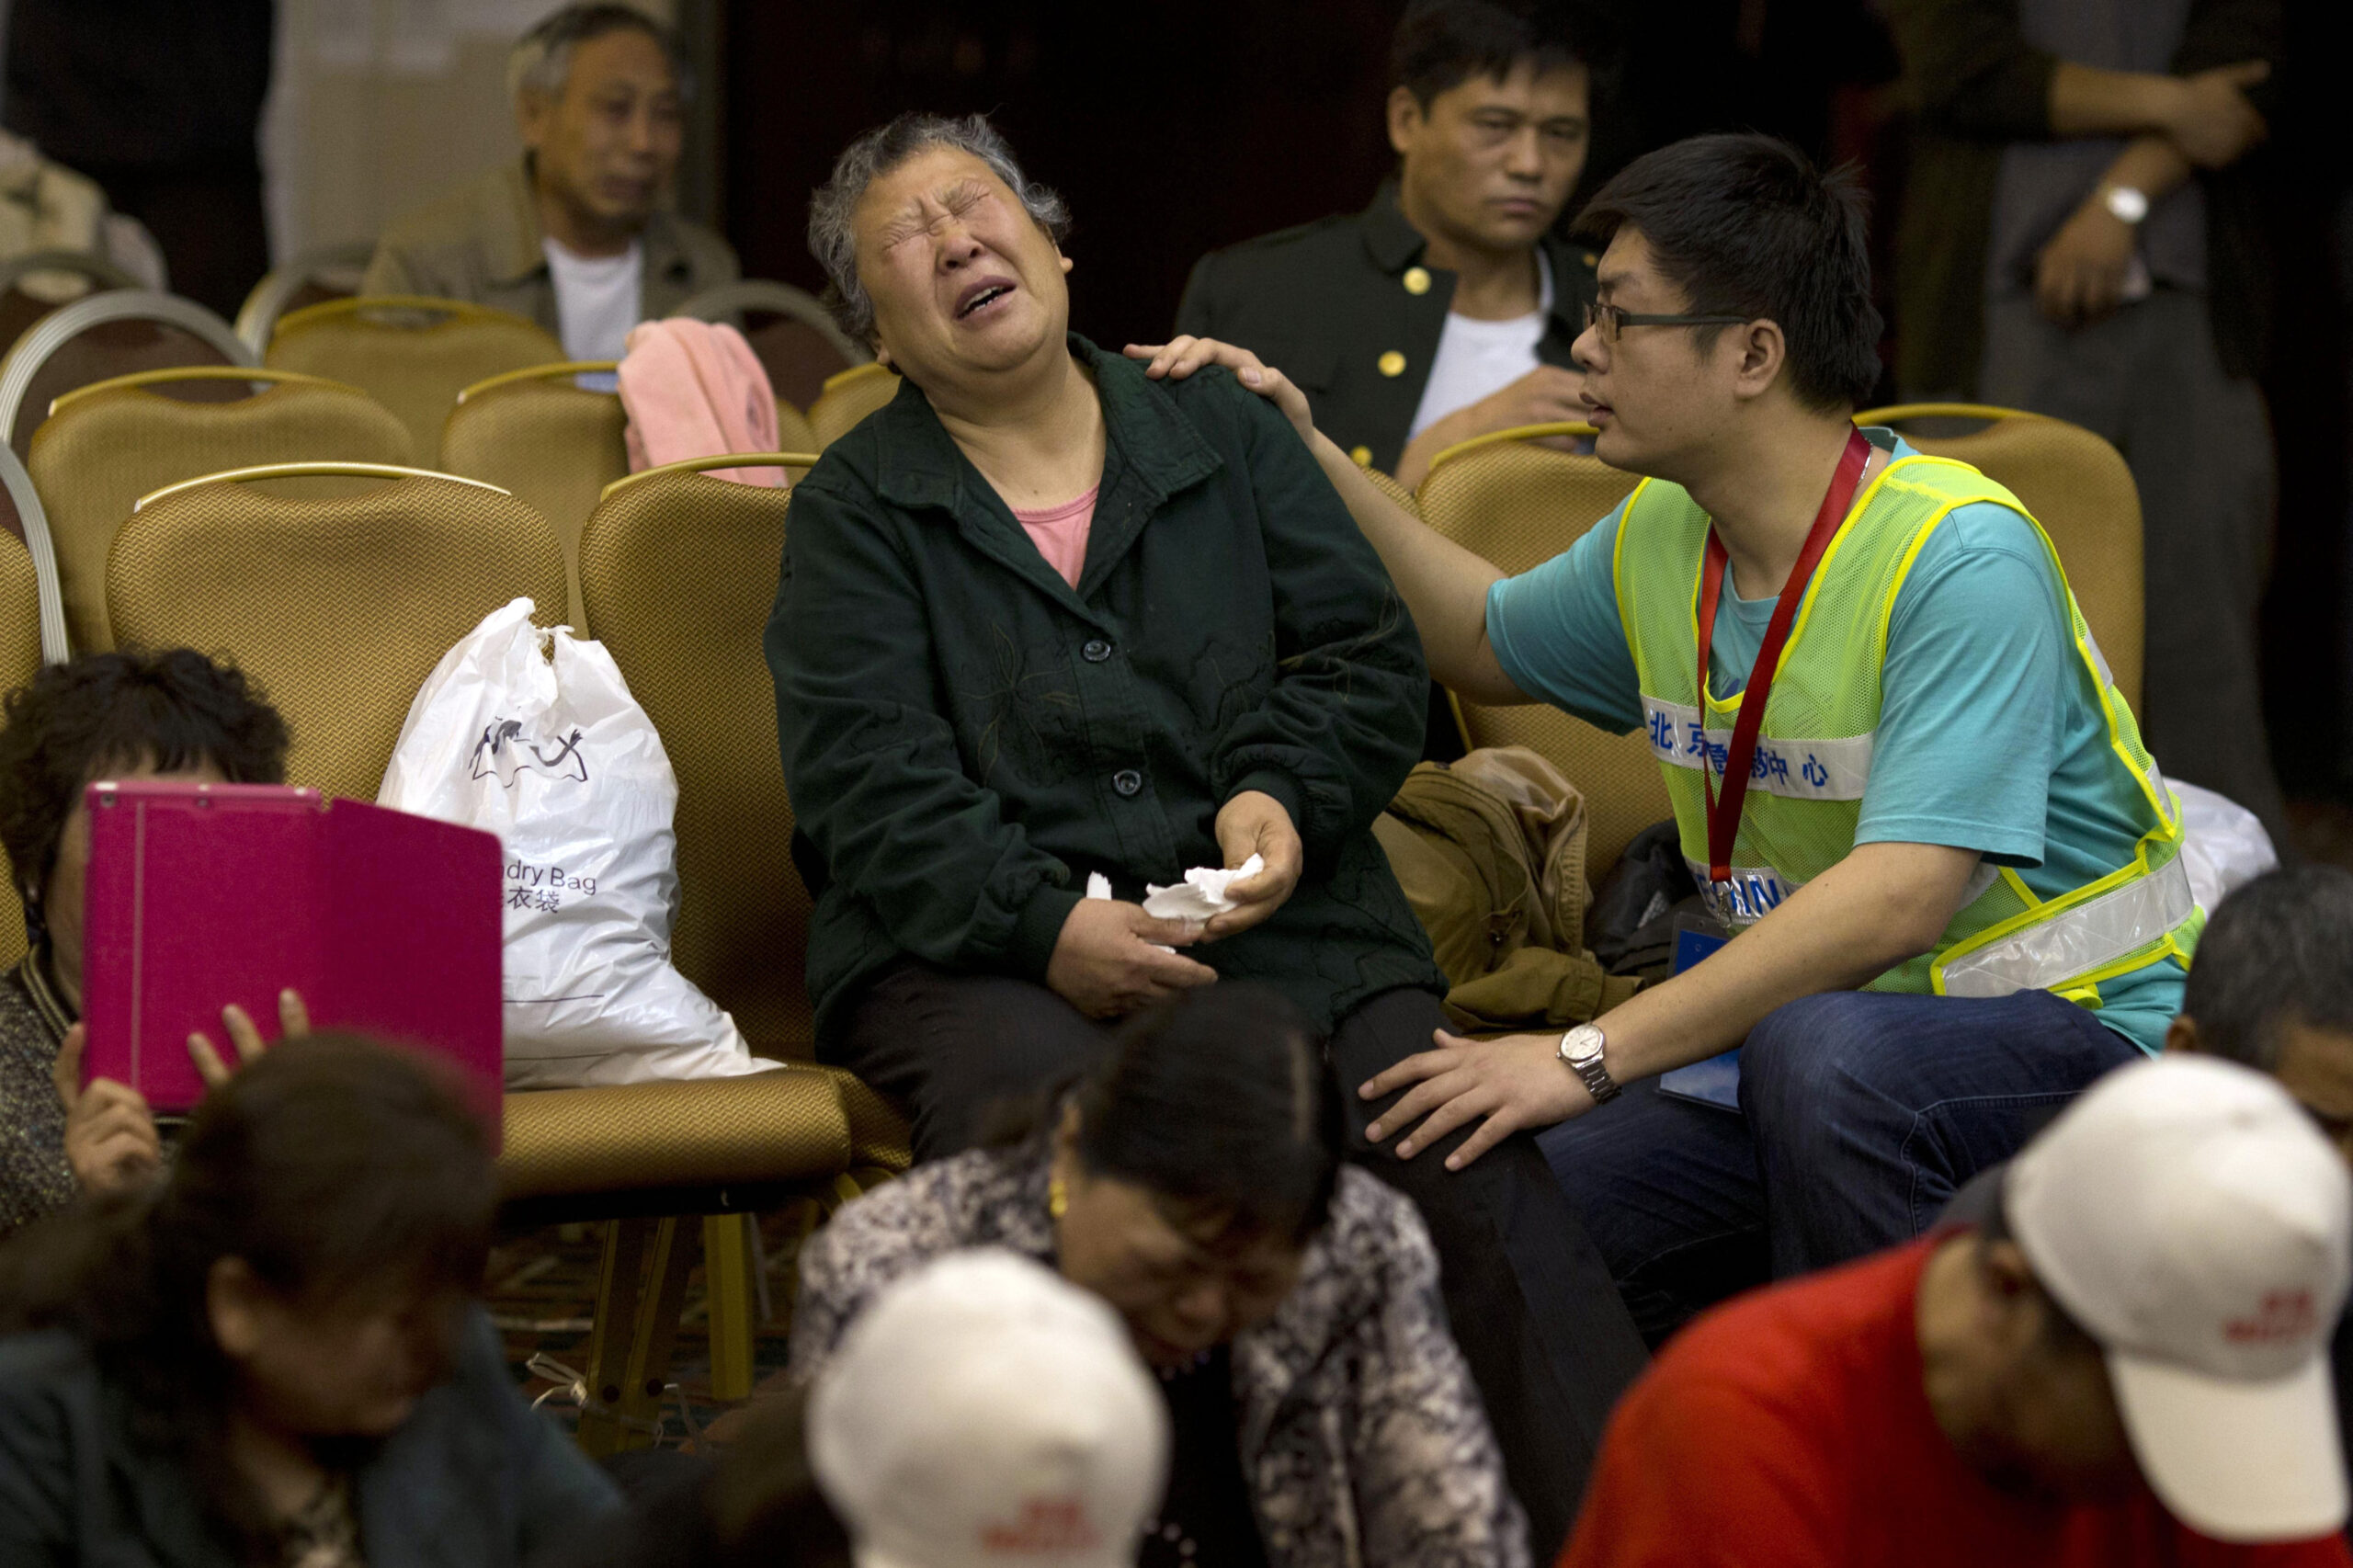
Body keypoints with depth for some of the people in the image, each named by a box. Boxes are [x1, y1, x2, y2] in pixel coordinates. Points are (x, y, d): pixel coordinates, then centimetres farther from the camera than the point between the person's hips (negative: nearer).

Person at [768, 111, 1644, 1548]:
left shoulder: (1222, 429, 21)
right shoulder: (854, 511, 12)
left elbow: (1373, 657, 16)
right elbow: (872, 788, 0)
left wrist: (1284, 796, -6)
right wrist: (1046, 923, -16)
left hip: (1273, 913, 2)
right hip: (982, 955, -2)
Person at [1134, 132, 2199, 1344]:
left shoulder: (1959, 555, -20)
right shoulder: (1662, 539, 6)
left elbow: (1898, 899, -30)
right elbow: (1487, 641, 29)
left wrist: (1592, 1056, -32)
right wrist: (1307, 462, 15)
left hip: (2074, 1032, -6)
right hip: (1809, 1017, 6)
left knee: (1823, 1052, -39)